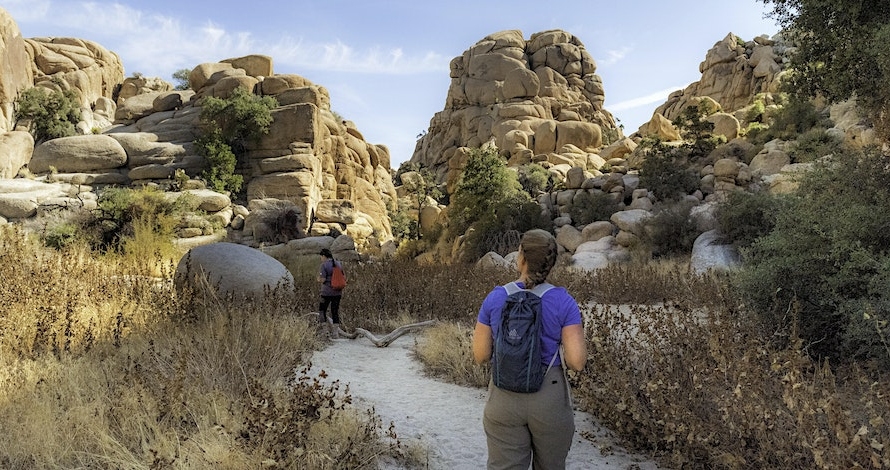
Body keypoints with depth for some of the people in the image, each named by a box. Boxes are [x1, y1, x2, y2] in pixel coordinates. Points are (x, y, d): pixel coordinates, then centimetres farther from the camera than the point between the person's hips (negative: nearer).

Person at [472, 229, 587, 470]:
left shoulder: (495, 298, -6)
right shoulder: (563, 301, -11)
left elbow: (480, 355, -2)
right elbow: (577, 361, -15)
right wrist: (555, 348, 6)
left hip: (504, 398, 1)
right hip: (550, 398, 0)